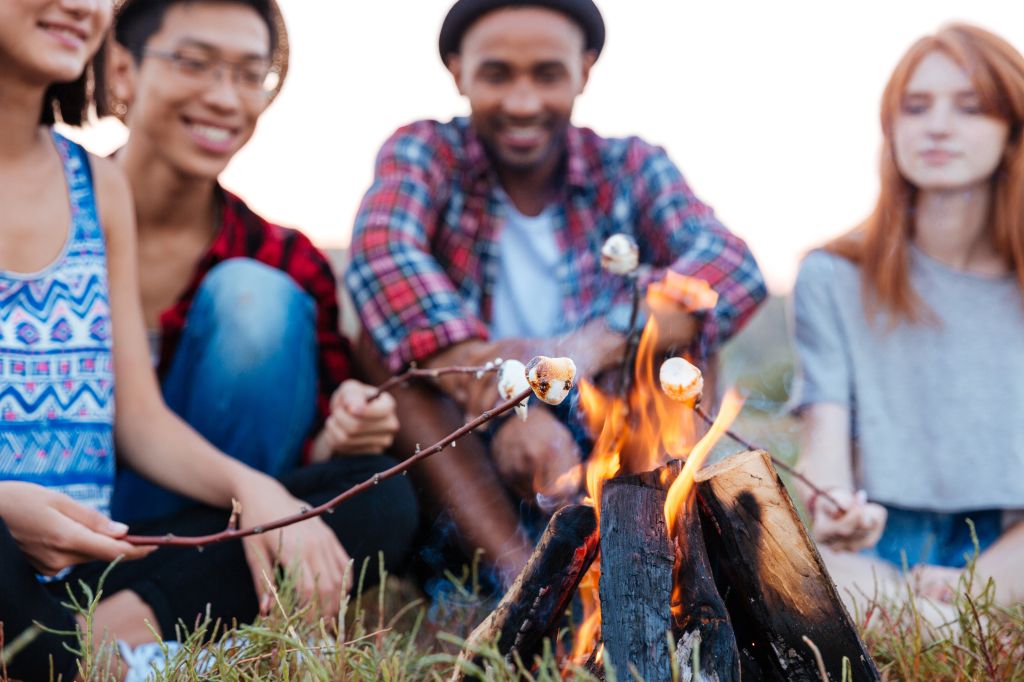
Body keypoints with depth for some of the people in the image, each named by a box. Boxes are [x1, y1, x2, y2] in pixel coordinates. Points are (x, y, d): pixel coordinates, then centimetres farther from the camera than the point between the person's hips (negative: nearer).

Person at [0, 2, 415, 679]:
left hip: (84, 563, 7)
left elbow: (140, 414, 12)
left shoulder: (100, 186, 15)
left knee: (379, 496, -6)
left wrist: (252, 489, -7)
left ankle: (123, 626, -22)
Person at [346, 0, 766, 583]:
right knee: (391, 321, -23)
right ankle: (523, 573, -34)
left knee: (677, 331, -19)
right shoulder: (425, 153, -2)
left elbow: (734, 269, -19)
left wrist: (586, 348, -38)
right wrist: (503, 402, -39)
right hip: (457, 466, 0)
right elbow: (381, 257, -25)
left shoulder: (629, 168, 1)